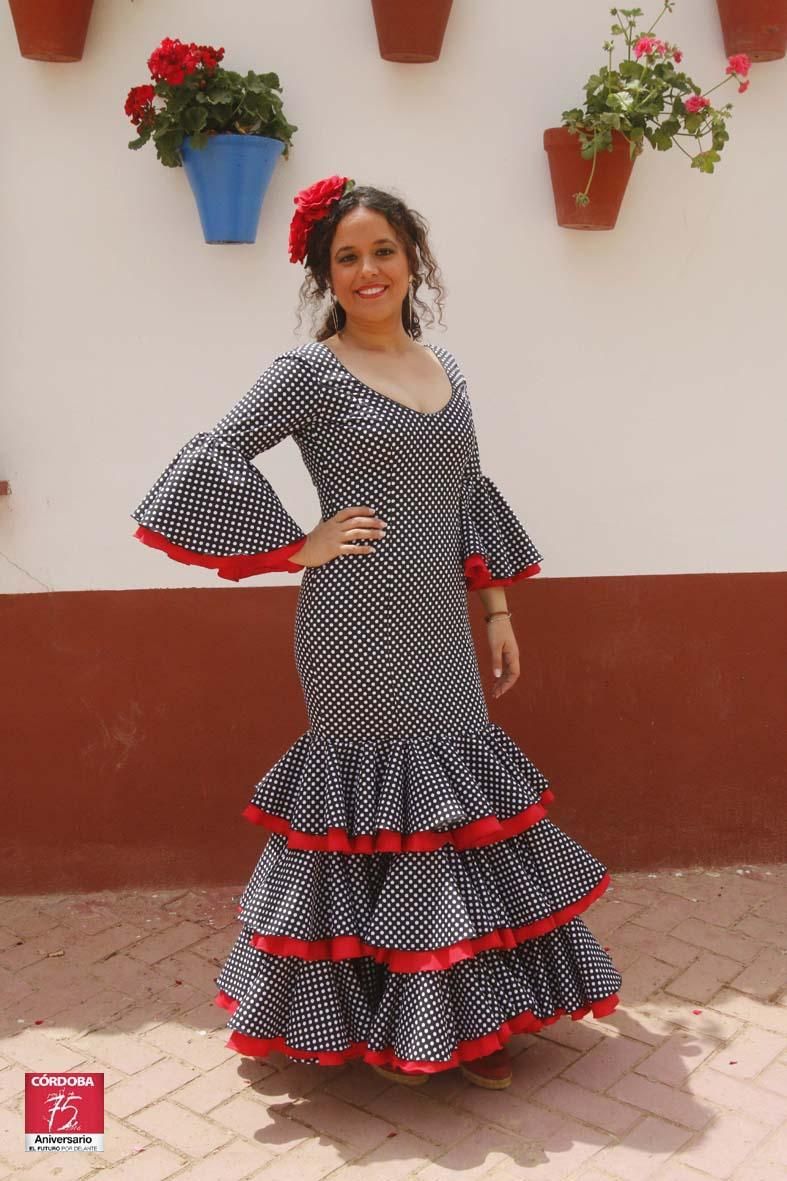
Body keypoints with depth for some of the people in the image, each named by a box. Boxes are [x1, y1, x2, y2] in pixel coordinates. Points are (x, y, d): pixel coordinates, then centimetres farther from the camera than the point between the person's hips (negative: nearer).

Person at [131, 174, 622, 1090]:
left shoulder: (446, 369, 13)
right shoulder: (310, 372, -5)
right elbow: (208, 461, -11)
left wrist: (497, 611, 14)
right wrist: (298, 547, -11)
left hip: (439, 632, 6)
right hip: (357, 633, -6)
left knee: (459, 798, 11)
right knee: (378, 802, 0)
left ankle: (463, 1020, 28)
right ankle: (387, 1024, 19)